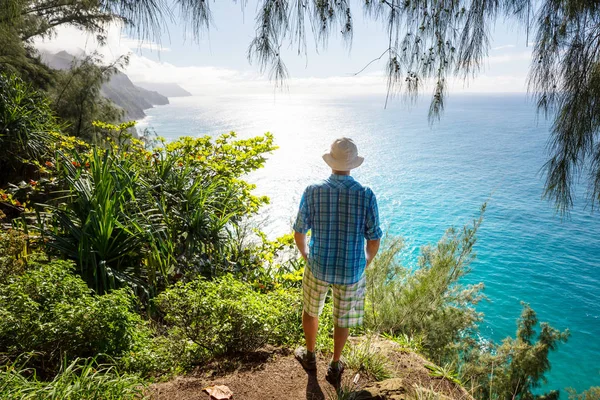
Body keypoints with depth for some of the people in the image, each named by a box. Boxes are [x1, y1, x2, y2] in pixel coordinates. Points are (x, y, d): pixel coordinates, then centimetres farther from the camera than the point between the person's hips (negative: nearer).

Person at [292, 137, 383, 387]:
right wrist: (365, 264, 10)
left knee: (311, 310, 28)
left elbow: (299, 232, -7)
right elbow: (374, 240, -11)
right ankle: (334, 368, 40)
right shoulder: (366, 195, -16)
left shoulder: (312, 191, -16)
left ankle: (310, 356, 47)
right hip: (351, 269, 0)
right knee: (343, 318, 23)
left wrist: (306, 256, 13)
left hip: (319, 266, 0)